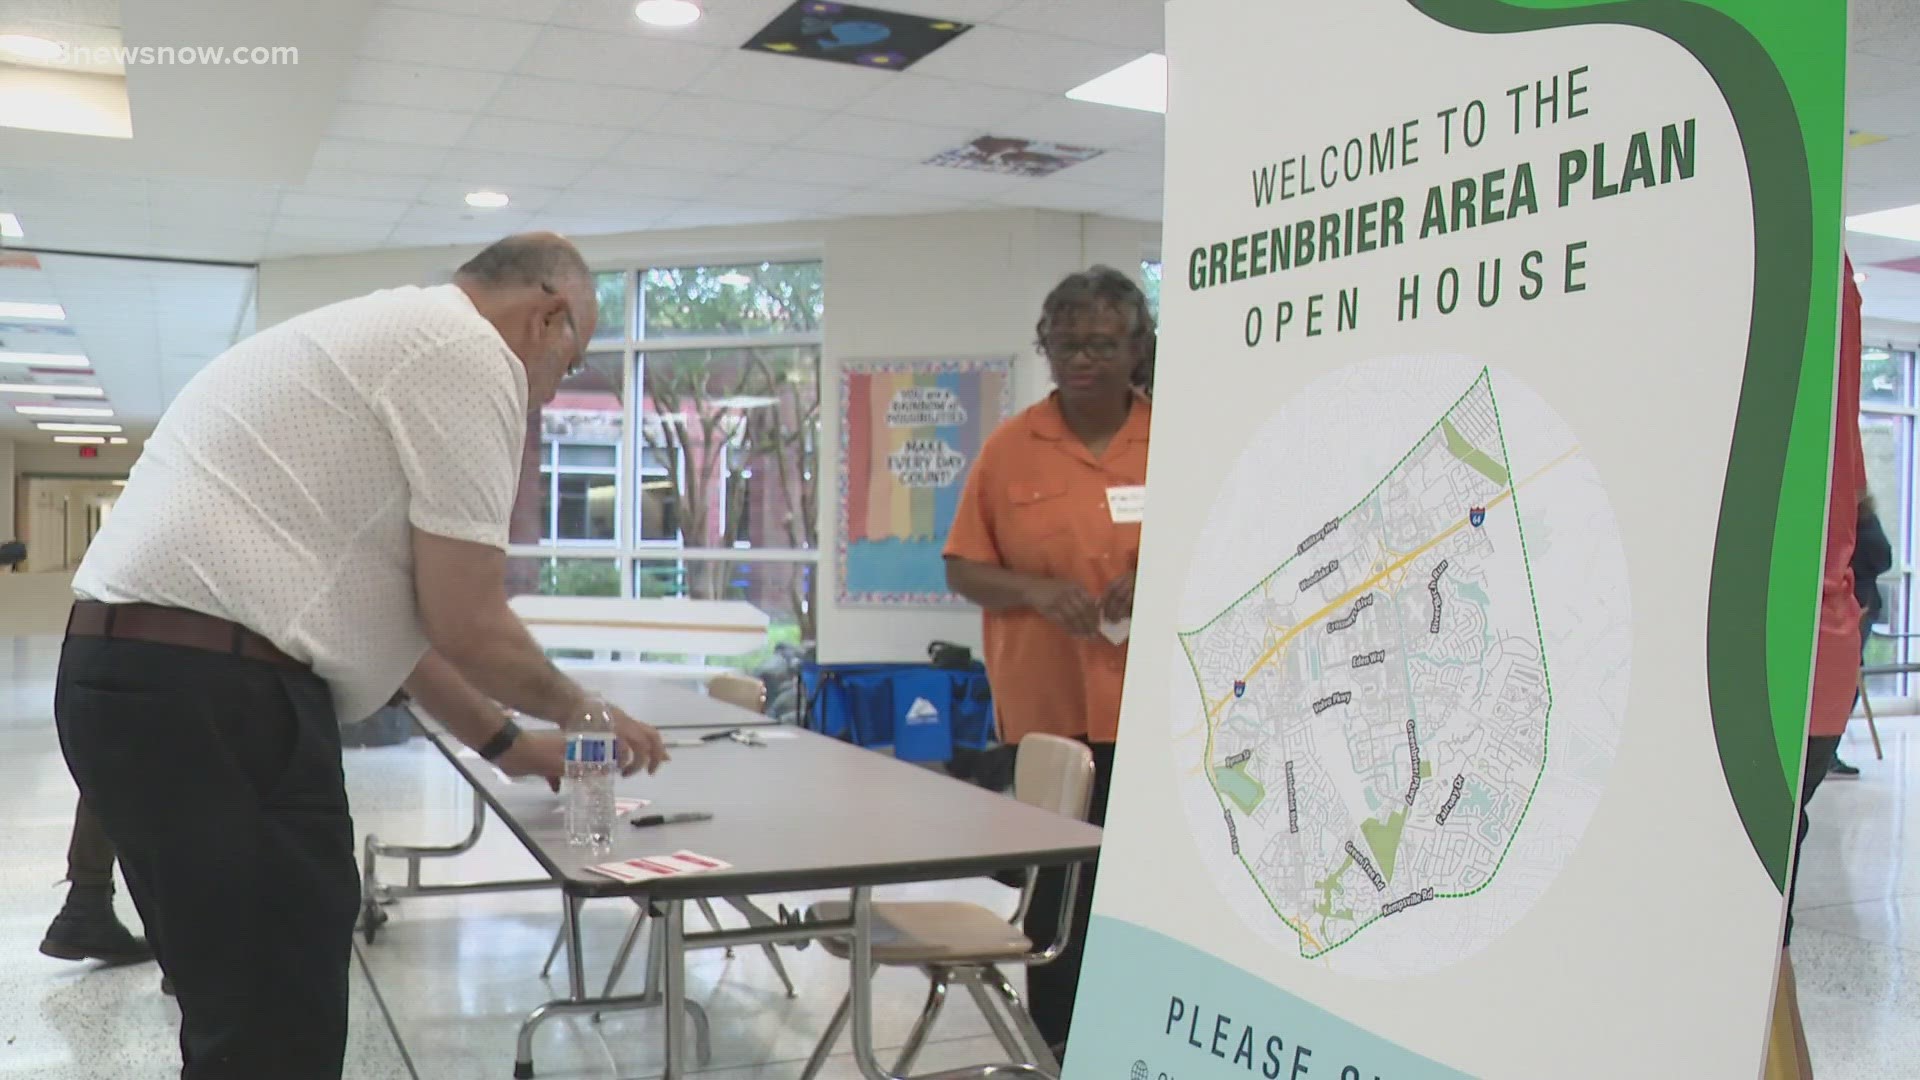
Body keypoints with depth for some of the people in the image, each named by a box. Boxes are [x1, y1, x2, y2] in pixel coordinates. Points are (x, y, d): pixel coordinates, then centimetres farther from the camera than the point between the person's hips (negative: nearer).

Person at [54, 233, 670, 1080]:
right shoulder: (469, 356, -8)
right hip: (213, 696, -11)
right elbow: (463, 625, -10)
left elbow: (389, 610, 28)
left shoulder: (390, 336, 23)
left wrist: (504, 743, 32)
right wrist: (577, 709, 10)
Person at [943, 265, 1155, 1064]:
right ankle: (1056, 1043, 24)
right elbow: (963, 570, 4)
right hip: (1046, 706, 0)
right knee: (1056, 883, 8)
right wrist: (1032, 590, -15)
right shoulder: (1010, 448, 1)